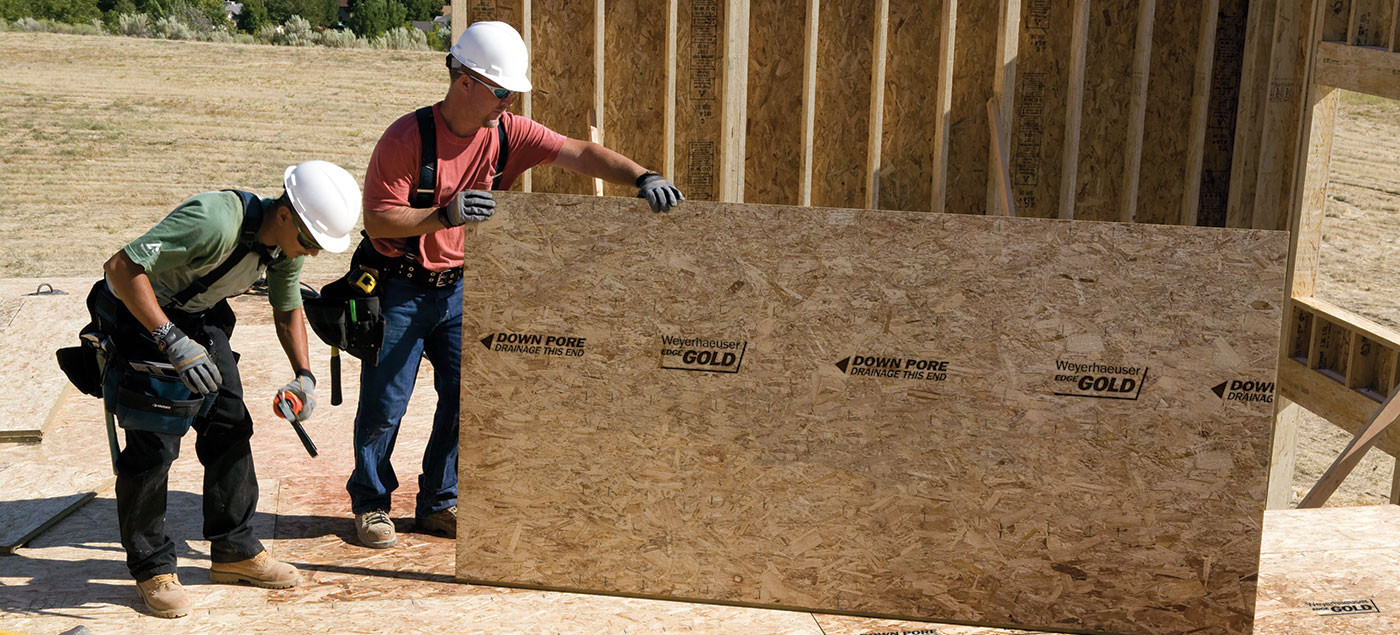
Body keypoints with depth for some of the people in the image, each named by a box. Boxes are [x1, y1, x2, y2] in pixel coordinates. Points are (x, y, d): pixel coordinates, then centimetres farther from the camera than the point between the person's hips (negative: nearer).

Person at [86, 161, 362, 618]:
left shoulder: (286, 243, -9)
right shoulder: (215, 221, -36)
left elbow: (287, 311, 9)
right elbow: (121, 267, -37)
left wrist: (303, 375, -3)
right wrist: (172, 342, -41)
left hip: (199, 319, 8)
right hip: (140, 316, -8)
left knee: (230, 426, 6)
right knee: (153, 444, -9)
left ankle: (235, 551, 17)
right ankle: (152, 567, 7)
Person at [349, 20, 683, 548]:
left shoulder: (506, 133, -5)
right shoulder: (407, 138, -20)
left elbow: (578, 154, -11)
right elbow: (378, 220, -20)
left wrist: (642, 177, -26)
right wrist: (444, 215, -34)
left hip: (460, 287, 5)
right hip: (399, 288, -5)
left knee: (466, 396, 5)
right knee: (385, 403, 2)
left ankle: (439, 503, 20)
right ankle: (370, 504, 21)